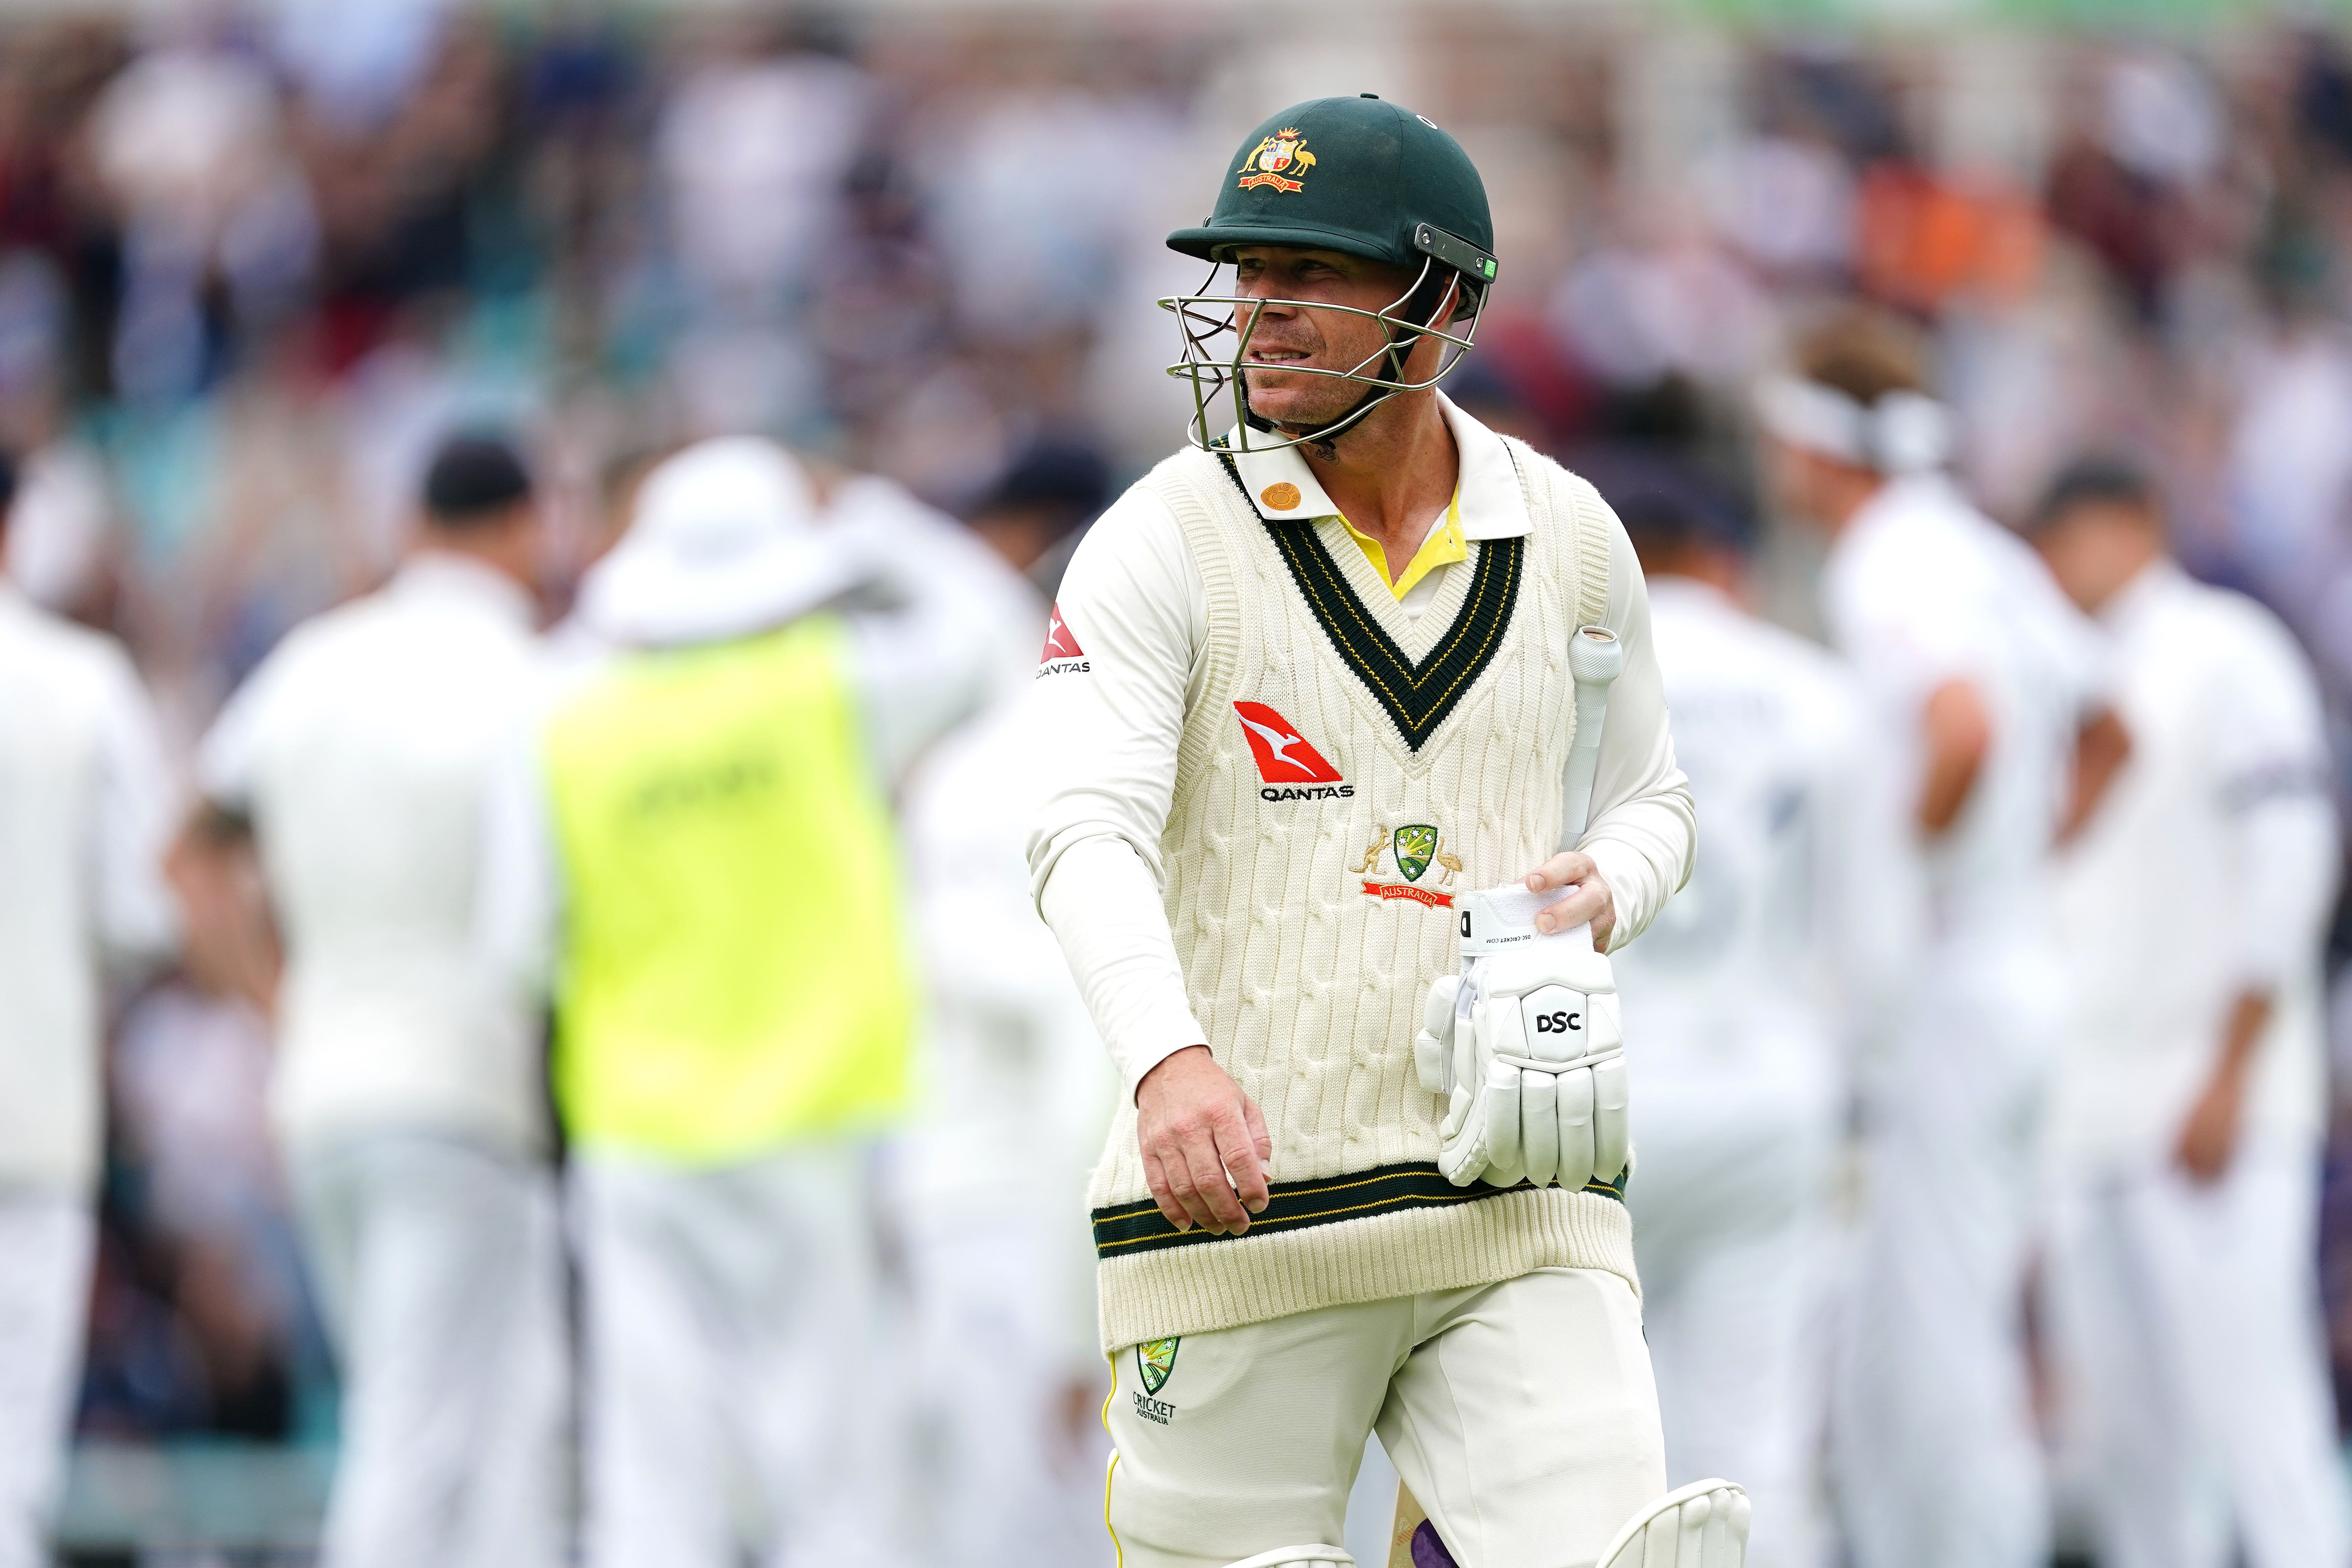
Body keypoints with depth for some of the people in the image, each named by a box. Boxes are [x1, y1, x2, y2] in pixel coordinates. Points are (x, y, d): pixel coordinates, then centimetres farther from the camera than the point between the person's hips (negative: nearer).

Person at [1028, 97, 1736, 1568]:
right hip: (1241, 1218, -2)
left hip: (1522, 1212, 2)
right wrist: (1167, 1058, -33)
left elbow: (1653, 799, 23)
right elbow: (1089, 836, -15)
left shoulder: (1568, 537, 9)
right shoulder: (1168, 539, -2)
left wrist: (1603, 889, -1)